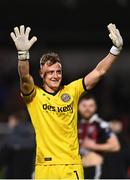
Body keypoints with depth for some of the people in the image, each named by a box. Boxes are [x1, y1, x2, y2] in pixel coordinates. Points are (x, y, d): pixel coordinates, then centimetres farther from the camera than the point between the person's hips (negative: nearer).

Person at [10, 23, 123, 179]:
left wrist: (116, 49, -8)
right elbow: (25, 78, -20)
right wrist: (23, 53, -37)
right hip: (45, 167, -2)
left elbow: (99, 72, 4)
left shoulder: (72, 91, 8)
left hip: (72, 166, 2)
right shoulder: (34, 95, 1)